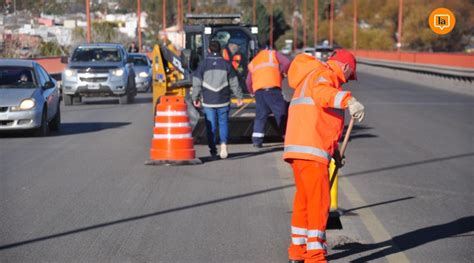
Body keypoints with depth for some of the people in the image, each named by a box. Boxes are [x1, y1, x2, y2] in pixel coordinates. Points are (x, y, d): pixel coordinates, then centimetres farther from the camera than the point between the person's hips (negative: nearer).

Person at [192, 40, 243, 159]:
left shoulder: (203, 64, -2)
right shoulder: (226, 64, 1)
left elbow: (197, 83, -3)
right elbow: (234, 83, 4)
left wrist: (195, 98, 7)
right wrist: (239, 96, 14)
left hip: (208, 101, -1)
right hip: (223, 101, 1)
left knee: (210, 126, 6)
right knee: (223, 123, 11)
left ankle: (213, 151, 5)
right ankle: (223, 143, -12)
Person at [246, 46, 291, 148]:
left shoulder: (253, 62, 29)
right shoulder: (273, 54, 18)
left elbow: (248, 81, 19)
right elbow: (286, 62, 2)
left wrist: (252, 92, 30)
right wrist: (282, 72, 18)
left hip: (258, 90, 4)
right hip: (272, 87, -4)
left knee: (260, 115, 12)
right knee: (281, 113, -1)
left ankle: (256, 140, 2)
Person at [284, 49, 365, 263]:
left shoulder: (312, 76, 27)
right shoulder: (323, 75, -5)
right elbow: (321, 92, -33)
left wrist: (334, 150, 28)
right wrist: (349, 100, -49)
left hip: (298, 149, 10)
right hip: (311, 150, -10)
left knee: (303, 198, 20)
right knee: (319, 200, -10)